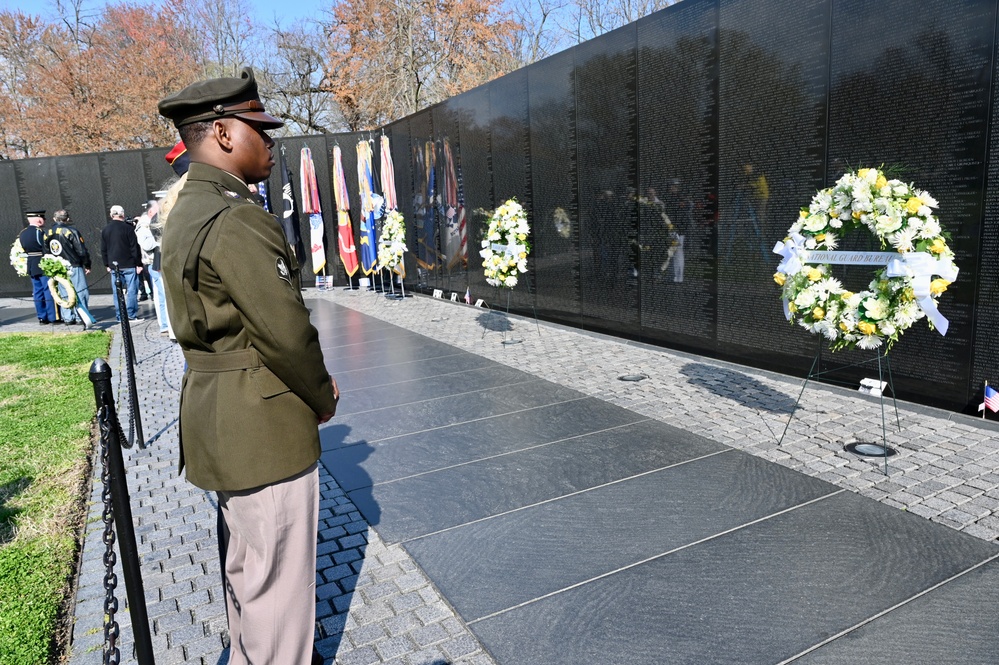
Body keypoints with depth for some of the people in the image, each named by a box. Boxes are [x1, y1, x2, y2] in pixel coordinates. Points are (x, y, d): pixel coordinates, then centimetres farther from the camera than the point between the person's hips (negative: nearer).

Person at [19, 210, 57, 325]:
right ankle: (53, 317, -1)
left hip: (31, 267, 8)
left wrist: (28, 268, 20)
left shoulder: (22, 234, 11)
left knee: (38, 292, 10)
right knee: (49, 291, -2)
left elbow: (23, 251, 15)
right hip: (44, 266, -8)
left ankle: (42, 317, 13)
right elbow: (47, 250, -18)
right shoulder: (39, 232, -15)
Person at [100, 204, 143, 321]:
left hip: (114, 265, 5)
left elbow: (103, 250, 14)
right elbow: (134, 247, -9)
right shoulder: (127, 228, -7)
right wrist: (139, 264, -7)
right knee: (131, 290, -2)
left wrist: (107, 265, 21)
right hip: (129, 264, -5)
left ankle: (119, 316, 10)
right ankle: (131, 315, -4)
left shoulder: (105, 230, 10)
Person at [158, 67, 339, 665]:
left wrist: (314, 380, 6)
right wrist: (322, 398, -6)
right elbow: (286, 330, -24)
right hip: (262, 425, -11)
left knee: (248, 562, 27)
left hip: (218, 420, 11)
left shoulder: (187, 212, 11)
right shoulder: (237, 220, -22)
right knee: (278, 576, 6)